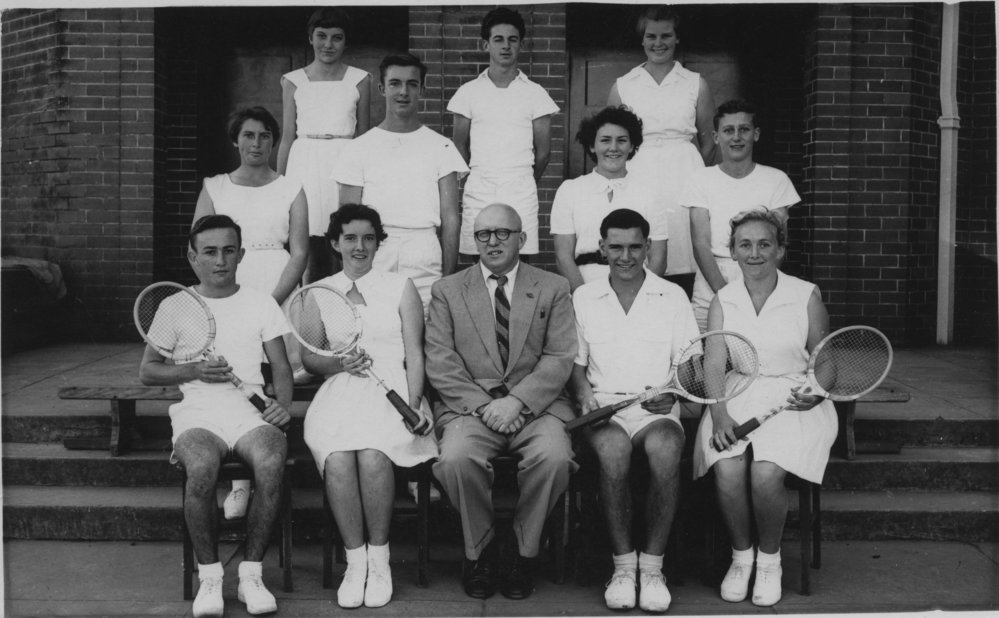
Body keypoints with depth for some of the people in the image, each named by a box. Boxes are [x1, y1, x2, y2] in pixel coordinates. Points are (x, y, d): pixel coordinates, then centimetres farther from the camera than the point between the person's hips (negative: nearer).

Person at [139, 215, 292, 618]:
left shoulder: (261, 304, 16)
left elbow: (281, 367, 14)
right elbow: (147, 371, 14)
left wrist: (284, 403, -7)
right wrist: (194, 369, -4)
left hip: (252, 406, 1)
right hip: (198, 409, 0)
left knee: (271, 464, -33)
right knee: (202, 468, -35)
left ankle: (250, 574, -17)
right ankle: (209, 577, -16)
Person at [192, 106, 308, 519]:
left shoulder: (291, 191, 14)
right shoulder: (213, 189, 17)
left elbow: (299, 253, 4)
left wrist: (270, 303, -12)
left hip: (279, 294, -1)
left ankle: (244, 480, -16)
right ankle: (242, 480, -19)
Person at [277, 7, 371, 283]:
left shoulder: (360, 79, 7)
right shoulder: (292, 81, 9)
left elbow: (364, 134, 10)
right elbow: (288, 137, 12)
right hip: (305, 164, 1)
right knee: (311, 250, -1)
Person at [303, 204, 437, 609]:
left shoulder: (400, 287, 14)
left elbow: (414, 355, 7)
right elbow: (308, 358, 14)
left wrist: (414, 404, -8)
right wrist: (339, 364, -8)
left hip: (392, 390, -1)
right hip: (339, 394, 1)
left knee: (372, 454, -32)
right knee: (337, 459, -31)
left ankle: (379, 559, -16)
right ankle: (355, 561, -18)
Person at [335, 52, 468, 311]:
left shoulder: (441, 147, 8)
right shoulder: (359, 149, 8)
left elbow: (450, 219, 6)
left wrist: (448, 279, -1)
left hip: (425, 260, 0)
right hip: (372, 257, 0)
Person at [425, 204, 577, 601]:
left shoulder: (553, 288, 12)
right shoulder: (447, 290, 12)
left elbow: (560, 359, 2)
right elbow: (439, 361, 2)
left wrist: (518, 400, -14)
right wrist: (484, 405, -12)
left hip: (536, 404, 0)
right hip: (470, 403, 0)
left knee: (554, 456, -30)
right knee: (456, 457, -31)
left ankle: (525, 554, -7)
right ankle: (479, 550, -4)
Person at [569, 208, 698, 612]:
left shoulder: (673, 297, 10)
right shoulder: (583, 298, 13)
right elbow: (575, 363, 15)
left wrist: (673, 392, -11)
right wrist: (584, 393, -5)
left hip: (657, 410, 0)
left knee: (664, 449, -35)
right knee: (613, 449, -35)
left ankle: (652, 565, -21)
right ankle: (623, 564, -20)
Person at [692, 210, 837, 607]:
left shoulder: (806, 297, 4)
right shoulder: (722, 301, 9)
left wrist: (815, 392, -15)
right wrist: (719, 414, -16)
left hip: (791, 401, -2)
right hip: (734, 400, 2)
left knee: (765, 474, -27)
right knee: (727, 471, -26)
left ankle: (769, 559, 1)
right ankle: (741, 556, 1)